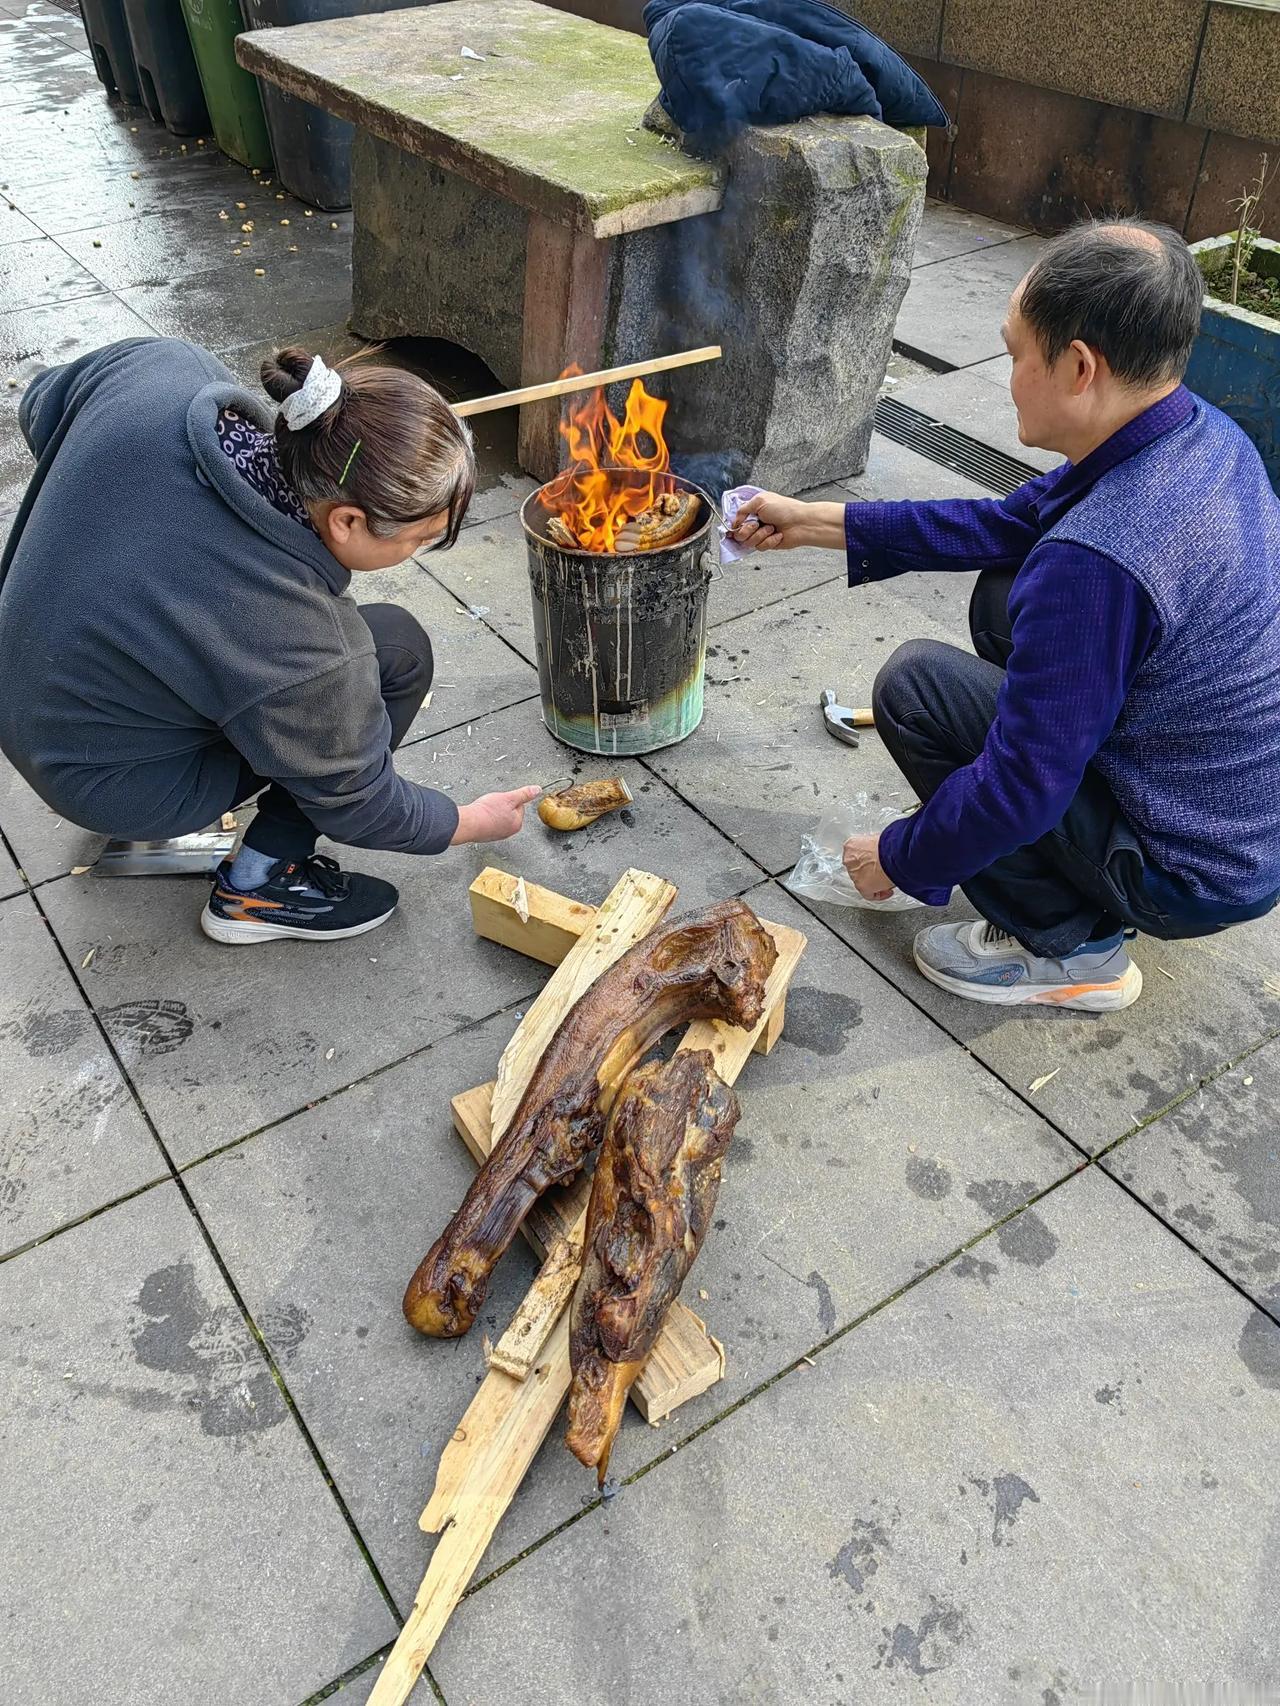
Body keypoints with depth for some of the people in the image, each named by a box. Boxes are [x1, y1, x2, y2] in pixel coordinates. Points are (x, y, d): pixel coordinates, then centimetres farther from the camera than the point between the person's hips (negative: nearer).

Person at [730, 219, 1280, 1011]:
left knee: (914, 684, -9)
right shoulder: (1208, 434, -4)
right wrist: (815, 522, 10)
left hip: (1191, 873, -8)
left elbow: (1021, 788, -27)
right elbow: (1014, 522, 7)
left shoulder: (1094, 560, -34)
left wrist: (900, 857, -6)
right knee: (1005, 591, 13)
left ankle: (1072, 948, 3)